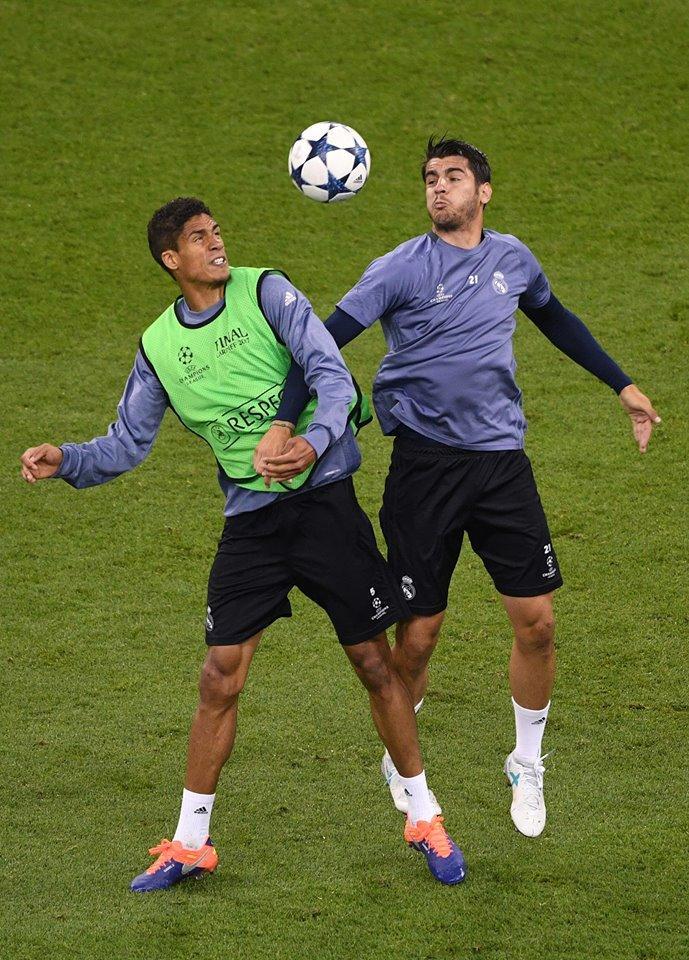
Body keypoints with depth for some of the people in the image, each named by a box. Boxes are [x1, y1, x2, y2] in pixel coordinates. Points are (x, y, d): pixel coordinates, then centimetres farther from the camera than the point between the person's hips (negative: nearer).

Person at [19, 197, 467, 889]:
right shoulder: (159, 346, 5)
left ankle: (424, 819, 17)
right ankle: (190, 844, 10)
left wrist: (315, 440, -31)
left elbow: (331, 374, -12)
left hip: (323, 500, -2)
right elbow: (126, 445, 12)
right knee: (219, 679, -1)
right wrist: (67, 462, -7)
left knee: (374, 663, 2)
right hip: (249, 519, 2)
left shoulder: (265, 292, -5)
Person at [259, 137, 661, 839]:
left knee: (536, 621, 0)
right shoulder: (403, 268, -8)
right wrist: (282, 426, -26)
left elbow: (556, 320, 27)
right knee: (417, 636, 0)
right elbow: (325, 340, -13)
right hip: (425, 463, -4)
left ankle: (527, 765, 22)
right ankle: (399, 762, 26)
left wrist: (622, 386, 30)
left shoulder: (512, 258, 7)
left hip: (502, 458, 4)